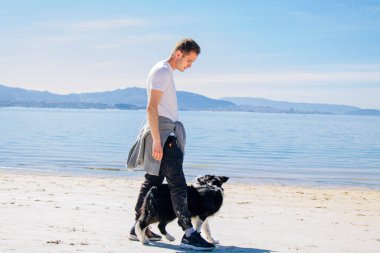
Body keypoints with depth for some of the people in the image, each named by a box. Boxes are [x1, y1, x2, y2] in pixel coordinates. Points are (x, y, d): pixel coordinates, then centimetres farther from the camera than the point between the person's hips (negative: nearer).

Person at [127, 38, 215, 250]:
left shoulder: (166, 72, 20)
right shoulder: (162, 71, -11)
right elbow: (151, 108, -19)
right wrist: (157, 141, -25)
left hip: (167, 135, 10)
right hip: (162, 134, -10)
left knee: (153, 181, 14)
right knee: (178, 185, -14)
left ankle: (138, 227, 22)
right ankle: (189, 234, -16)